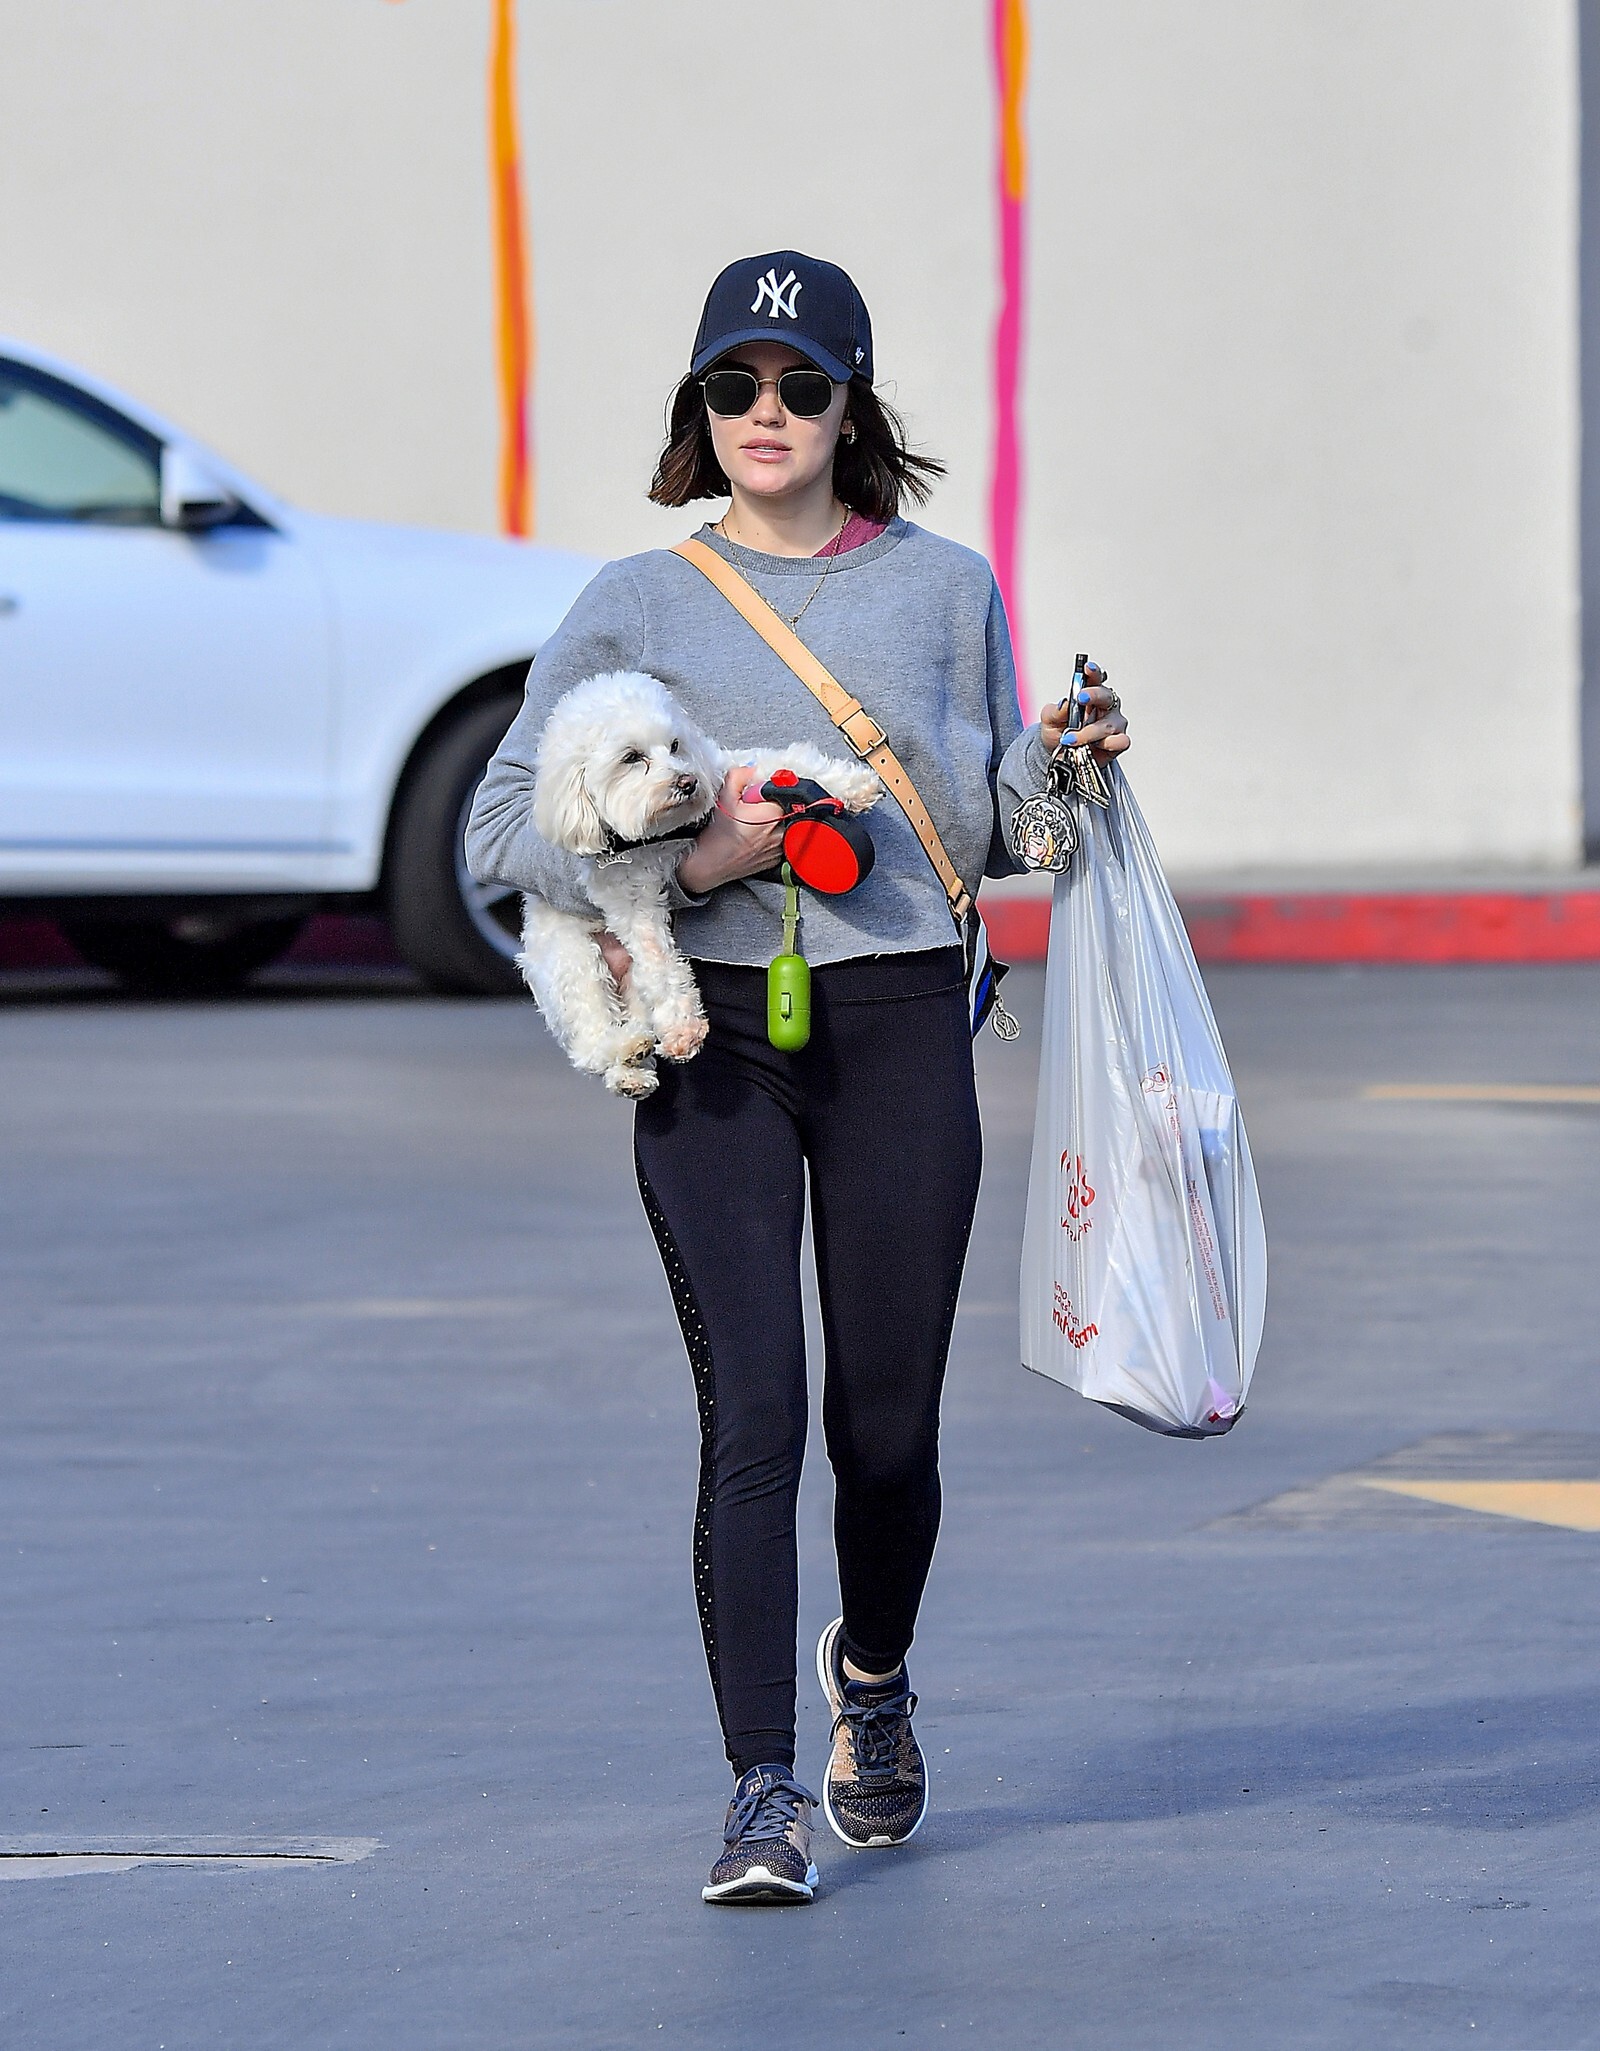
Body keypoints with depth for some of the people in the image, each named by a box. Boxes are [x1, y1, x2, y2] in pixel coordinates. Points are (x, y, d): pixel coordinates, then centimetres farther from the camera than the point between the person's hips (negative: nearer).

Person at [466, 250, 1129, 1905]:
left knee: (886, 1425, 4)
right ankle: (762, 1793, -7)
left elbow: (983, 833, 15)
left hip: (900, 1028, 1)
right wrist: (679, 864, -11)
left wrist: (1059, 760, -6)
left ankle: (870, 1677, 36)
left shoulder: (945, 588, 10)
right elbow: (501, 828, 3)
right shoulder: (637, 607, 6)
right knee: (751, 1415, -11)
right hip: (712, 1038, -1)